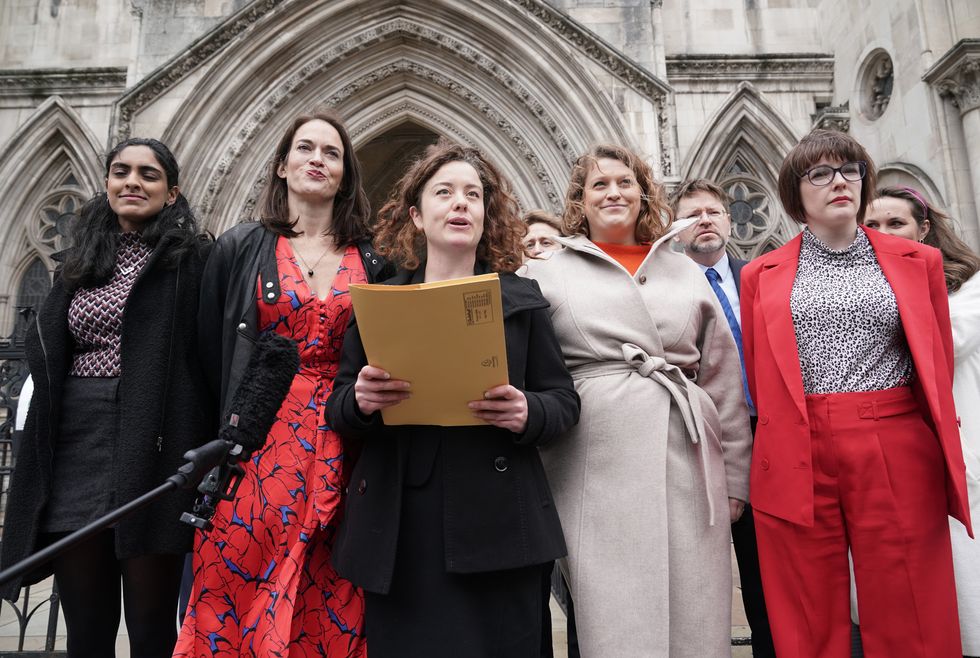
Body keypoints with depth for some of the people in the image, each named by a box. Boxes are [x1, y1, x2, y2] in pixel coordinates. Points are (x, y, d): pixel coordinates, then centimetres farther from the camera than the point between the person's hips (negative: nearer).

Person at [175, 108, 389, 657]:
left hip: (340, 450, 1)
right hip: (259, 442, -1)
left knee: (330, 603, 7)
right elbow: (211, 351, 5)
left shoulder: (372, 264, 8)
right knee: (240, 586, 4)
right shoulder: (240, 249, 5)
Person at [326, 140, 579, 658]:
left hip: (495, 522, 0)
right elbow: (337, 408, 10)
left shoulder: (522, 299, 6)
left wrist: (528, 413, -15)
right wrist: (360, 400, -13)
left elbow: (565, 400, 6)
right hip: (398, 526, 1)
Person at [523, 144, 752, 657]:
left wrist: (735, 478, 11)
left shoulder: (686, 271, 15)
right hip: (599, 465, -2)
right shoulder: (548, 273, 8)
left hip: (688, 460, 3)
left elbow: (724, 381, 14)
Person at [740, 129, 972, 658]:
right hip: (796, 461, 0)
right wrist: (783, 433, 8)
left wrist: (946, 462, 12)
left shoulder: (918, 262, 11)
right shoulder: (760, 275, 9)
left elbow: (938, 365, 13)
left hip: (899, 454, 1)